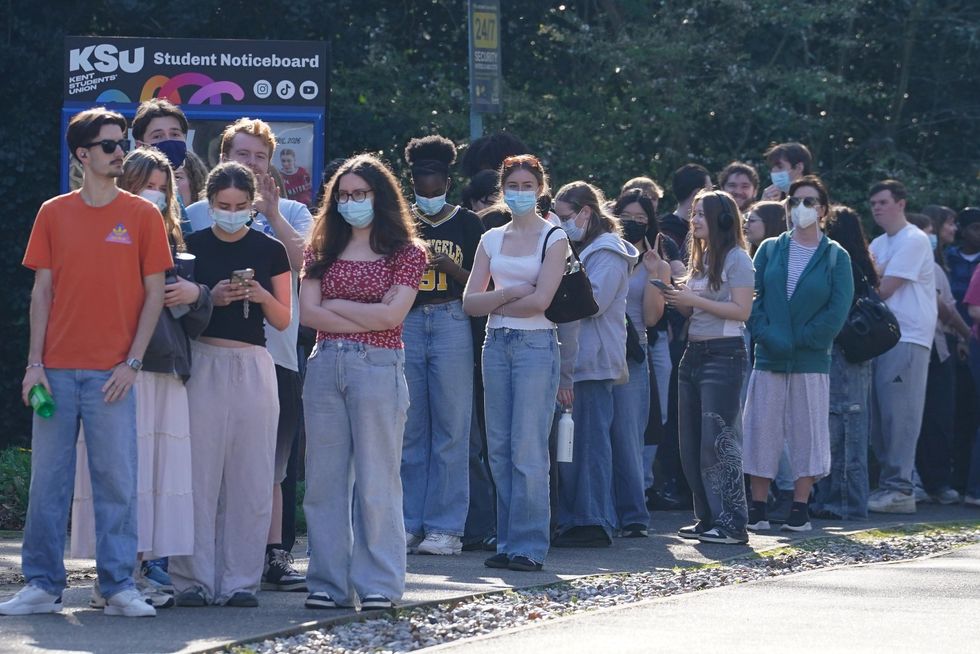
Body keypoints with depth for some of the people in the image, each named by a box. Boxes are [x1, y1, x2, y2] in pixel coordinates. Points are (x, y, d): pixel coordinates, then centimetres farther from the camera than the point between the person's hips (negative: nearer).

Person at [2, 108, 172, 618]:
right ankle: (42, 585, 9)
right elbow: (42, 293, 8)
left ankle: (118, 588, 5)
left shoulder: (142, 215, 3)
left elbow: (154, 293, 3)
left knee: (117, 480, -2)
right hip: (57, 369, 2)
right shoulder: (54, 213, 7)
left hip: (111, 373, -1)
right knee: (48, 479, 3)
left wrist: (131, 362, -6)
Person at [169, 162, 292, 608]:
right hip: (203, 363, -1)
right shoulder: (191, 246, 4)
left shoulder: (270, 251, 7)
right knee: (199, 473, -4)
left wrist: (261, 296, -11)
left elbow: (284, 319, 9)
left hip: (253, 366, 1)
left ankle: (240, 581, 6)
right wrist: (211, 299, -12)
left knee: (250, 477, 0)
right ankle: (194, 579, 1)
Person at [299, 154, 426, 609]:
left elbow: (391, 315, -8)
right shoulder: (323, 250, 14)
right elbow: (308, 312, 2)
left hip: (377, 367, -4)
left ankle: (378, 584, 0)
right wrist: (367, 319, -6)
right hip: (325, 366, 4)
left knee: (375, 478, -3)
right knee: (324, 477, 3)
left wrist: (336, 305, -1)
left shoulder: (406, 253, 4)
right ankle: (328, 583, 7)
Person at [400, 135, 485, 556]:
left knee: (450, 430, -3)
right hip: (407, 325, 3)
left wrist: (452, 269, -13)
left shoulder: (467, 224, 5)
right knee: (408, 430, 4)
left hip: (451, 324, -3)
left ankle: (445, 527, 0)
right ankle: (409, 523, 10)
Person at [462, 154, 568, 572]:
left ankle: (529, 546, -5)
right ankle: (507, 542, 9)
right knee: (499, 447, 4)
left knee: (528, 449, -8)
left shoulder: (553, 238, 0)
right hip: (496, 344, 5)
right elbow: (470, 302, 6)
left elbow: (540, 300, -11)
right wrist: (511, 293, -8)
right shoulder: (491, 239, 13)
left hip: (536, 344, -5)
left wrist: (493, 301, -2)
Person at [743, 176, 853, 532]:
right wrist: (767, 336, -13)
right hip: (769, 357, 1)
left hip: (812, 360, -1)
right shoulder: (770, 250, 8)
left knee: (807, 432, 1)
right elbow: (751, 298, 2)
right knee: (762, 429, 0)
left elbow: (838, 309, -6)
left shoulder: (836, 257, 2)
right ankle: (757, 509, 6)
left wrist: (801, 339, -12)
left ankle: (800, 509, 7)